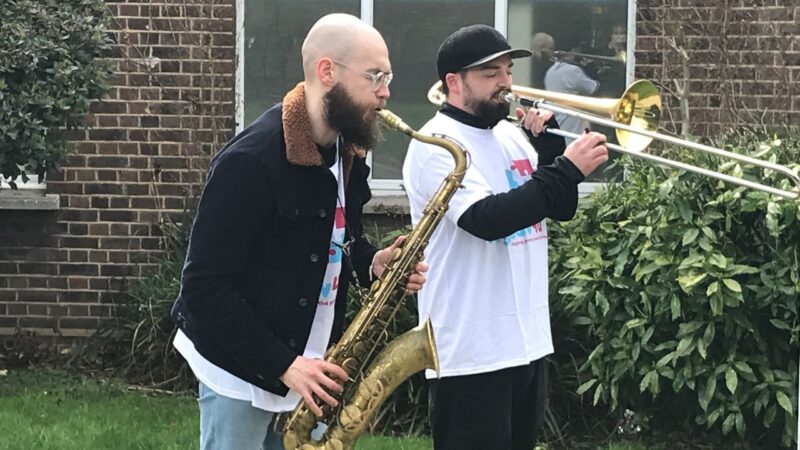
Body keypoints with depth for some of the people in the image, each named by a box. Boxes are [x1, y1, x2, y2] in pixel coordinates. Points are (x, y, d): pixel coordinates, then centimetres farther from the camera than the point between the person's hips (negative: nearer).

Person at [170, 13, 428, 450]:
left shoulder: (347, 151, 4)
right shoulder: (252, 160, -22)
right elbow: (206, 286, -22)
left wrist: (373, 263, -4)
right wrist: (282, 365, -25)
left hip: (307, 363, 8)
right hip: (242, 366, -8)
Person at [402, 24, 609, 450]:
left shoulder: (511, 135, 12)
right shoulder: (436, 145, -13)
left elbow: (561, 207, 14)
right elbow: (489, 219, -26)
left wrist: (549, 142, -1)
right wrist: (567, 169, -27)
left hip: (528, 339, 8)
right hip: (473, 351, -8)